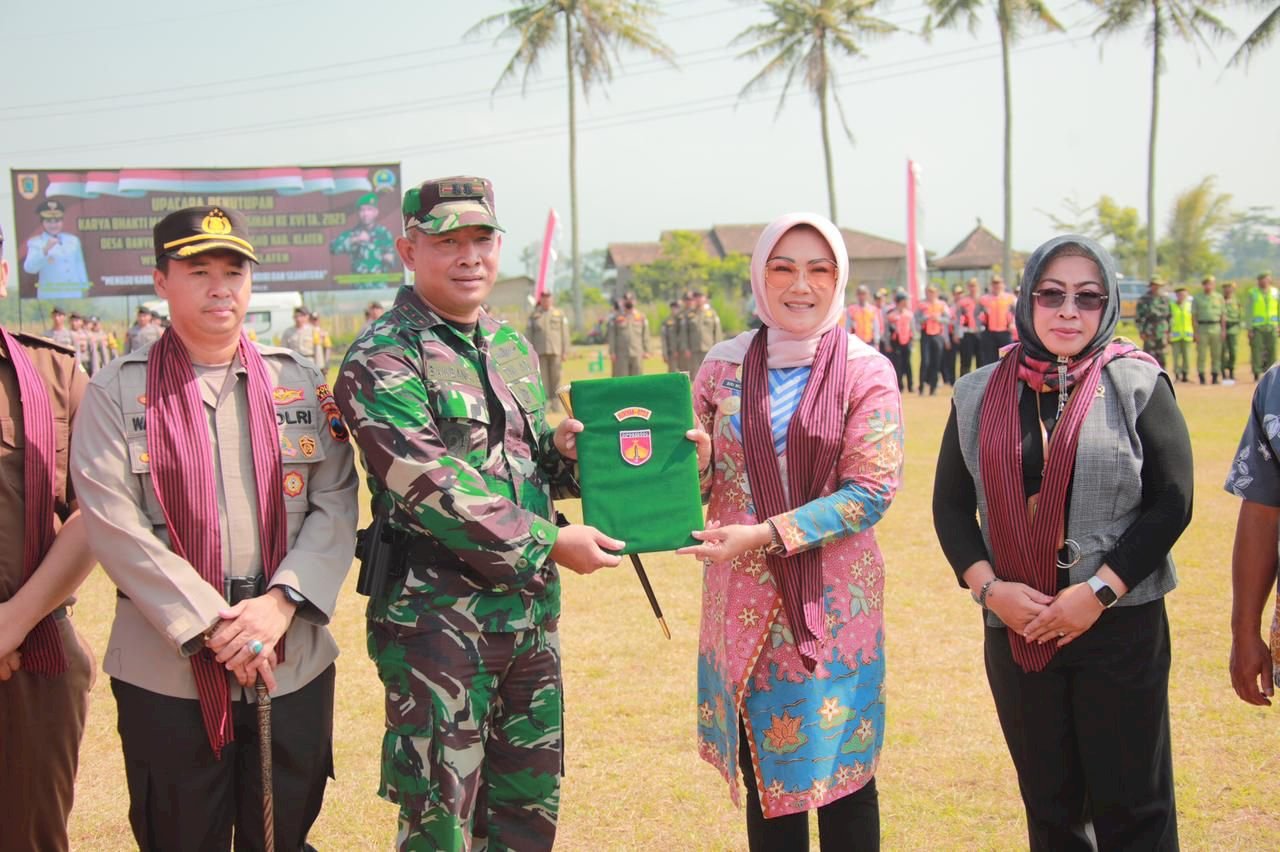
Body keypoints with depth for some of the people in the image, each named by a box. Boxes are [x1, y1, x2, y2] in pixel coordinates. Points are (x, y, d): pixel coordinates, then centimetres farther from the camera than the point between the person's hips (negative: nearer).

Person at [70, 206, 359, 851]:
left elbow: (337, 505, 1)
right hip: (167, 670, -2)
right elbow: (115, 527, -9)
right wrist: (210, 625, -15)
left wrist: (280, 603, -13)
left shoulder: (300, 383, 7)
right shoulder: (116, 393, -1)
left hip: (295, 661, 2)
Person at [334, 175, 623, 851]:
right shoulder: (381, 361, -10)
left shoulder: (513, 348, 14)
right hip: (437, 616, -7)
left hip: (532, 611, 7)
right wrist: (550, 544, -17)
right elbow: (433, 490, -19)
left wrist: (561, 451, -1)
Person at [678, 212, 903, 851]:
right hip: (743, 602, 3)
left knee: (842, 773, 6)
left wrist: (766, 535, -19)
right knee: (764, 775, 10)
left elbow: (871, 489, -10)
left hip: (835, 602, -2)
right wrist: (696, 461, -15)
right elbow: (697, 479, 10)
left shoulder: (866, 371, -4)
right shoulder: (724, 367, 4)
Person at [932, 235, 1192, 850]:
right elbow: (950, 505, 7)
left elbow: (1171, 503, -6)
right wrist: (989, 586, -8)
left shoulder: (1137, 384, -3)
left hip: (1122, 628, -2)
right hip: (1016, 630, 3)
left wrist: (1098, 592, -14)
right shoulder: (978, 395, 5)